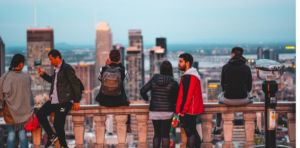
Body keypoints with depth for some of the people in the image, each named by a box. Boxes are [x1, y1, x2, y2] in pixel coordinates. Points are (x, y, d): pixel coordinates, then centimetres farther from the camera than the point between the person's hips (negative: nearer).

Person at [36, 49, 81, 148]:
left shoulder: (67, 68, -11)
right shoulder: (56, 69, 14)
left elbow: (76, 84, -12)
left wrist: (76, 101, -12)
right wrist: (43, 74, 14)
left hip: (64, 101, -9)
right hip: (53, 100, 9)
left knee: (58, 125, -8)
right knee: (40, 114, 3)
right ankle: (51, 136, 16)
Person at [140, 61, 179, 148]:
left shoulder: (153, 80, -1)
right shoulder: (173, 83, -7)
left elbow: (143, 91, -3)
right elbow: (176, 98, -1)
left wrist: (147, 99, 14)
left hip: (154, 111, 2)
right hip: (167, 112, -2)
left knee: (157, 134, 12)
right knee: (165, 135, 3)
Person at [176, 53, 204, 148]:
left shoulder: (188, 77, -18)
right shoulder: (194, 74, 15)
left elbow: (187, 95, -22)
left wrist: (182, 111, -17)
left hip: (188, 111, -10)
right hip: (194, 109, 10)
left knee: (189, 133, -7)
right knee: (193, 131, 17)